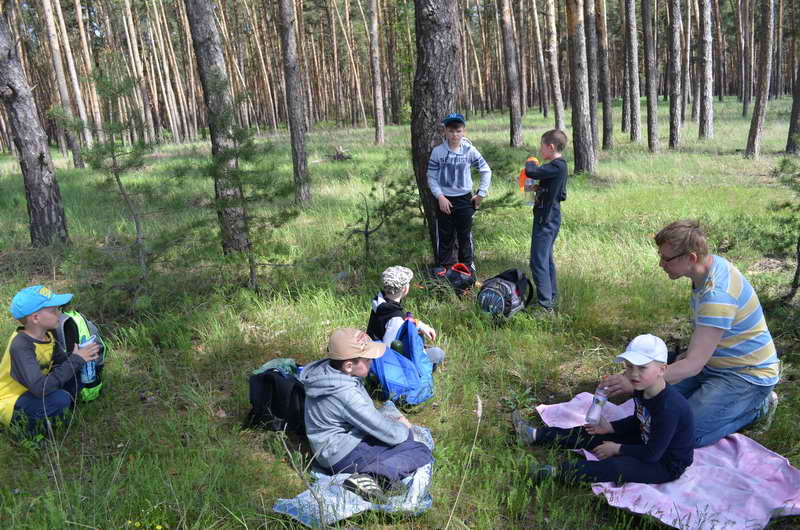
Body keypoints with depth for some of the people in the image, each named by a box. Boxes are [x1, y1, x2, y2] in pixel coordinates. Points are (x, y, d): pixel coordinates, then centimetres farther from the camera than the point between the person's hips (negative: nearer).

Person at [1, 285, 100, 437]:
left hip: (31, 392, 8)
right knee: (61, 399, -31)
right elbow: (40, 388, -40)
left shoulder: (46, 336, -5)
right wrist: (76, 360, -34)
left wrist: (82, 358, -18)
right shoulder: (21, 346, -31)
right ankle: (29, 424, -3)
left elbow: (63, 362, 3)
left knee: (75, 372, -4)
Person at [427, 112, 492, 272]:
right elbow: (431, 177, -2)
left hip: (464, 199, 0)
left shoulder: (470, 150, -5)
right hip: (444, 200, 0)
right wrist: (440, 196, -13)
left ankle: (468, 269, 22)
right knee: (444, 238, 7)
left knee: (465, 237, 9)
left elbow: (486, 171, 4)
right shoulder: (437, 151, -6)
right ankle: (444, 269, 19)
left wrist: (481, 194, 1)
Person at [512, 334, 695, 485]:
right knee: (590, 434, 3)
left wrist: (617, 449, -17)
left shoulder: (669, 408, -35)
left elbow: (652, 454, -28)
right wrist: (610, 427, 3)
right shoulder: (642, 390, -7)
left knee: (615, 467, -29)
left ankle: (556, 472, -28)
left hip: (667, 465, -8)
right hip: (647, 442, 9)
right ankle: (536, 435, 9)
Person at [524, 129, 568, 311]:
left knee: (538, 261, -9)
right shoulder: (559, 165, 12)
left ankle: (545, 304, -7)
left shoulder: (556, 166, -19)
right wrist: (537, 188, 9)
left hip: (546, 219, -11)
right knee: (546, 258, 20)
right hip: (549, 218, 11)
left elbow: (531, 172, -30)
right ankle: (551, 295, 31)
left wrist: (530, 163, -7)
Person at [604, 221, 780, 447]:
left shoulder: (717, 295, -33)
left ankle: (756, 405, 2)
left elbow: (693, 365, -34)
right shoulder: (713, 265, -3)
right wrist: (688, 354, 7)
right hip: (715, 363, 9)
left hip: (747, 376, -9)